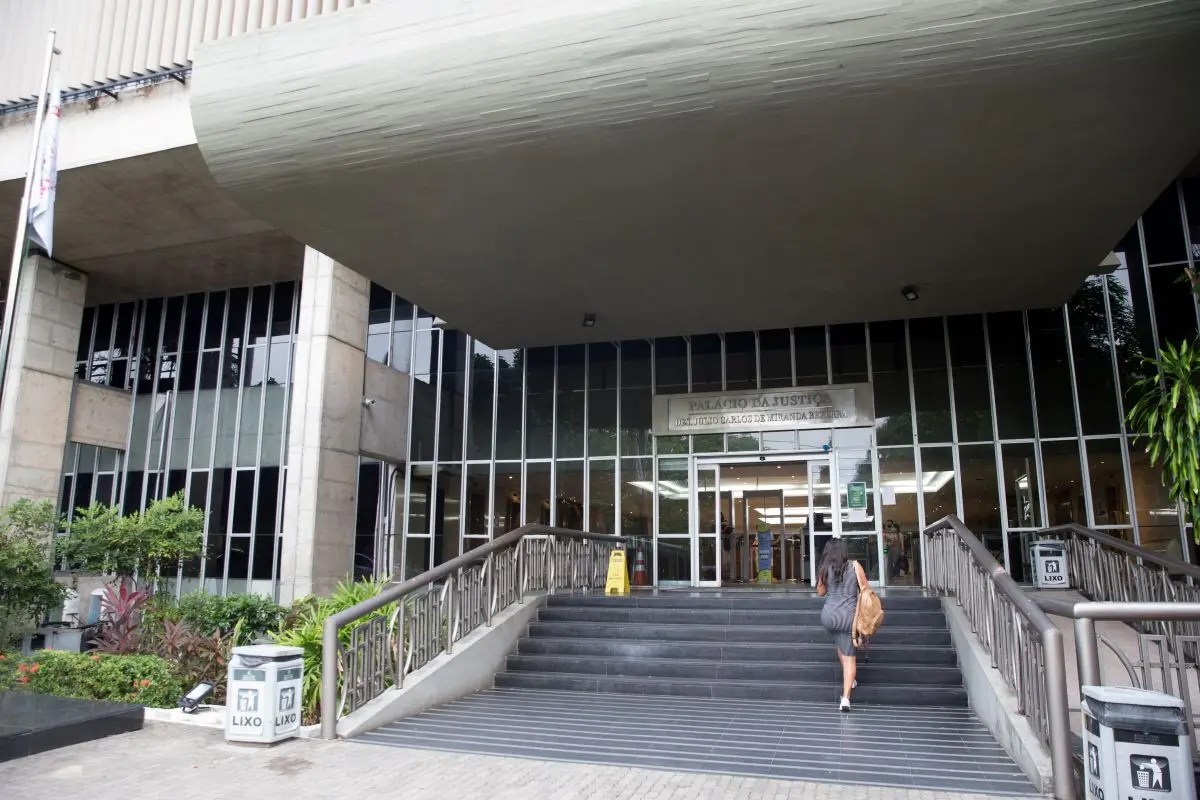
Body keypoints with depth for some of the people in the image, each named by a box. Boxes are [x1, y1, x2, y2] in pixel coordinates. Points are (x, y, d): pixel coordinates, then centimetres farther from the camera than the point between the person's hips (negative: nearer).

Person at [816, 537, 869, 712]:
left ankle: (849, 678, 41)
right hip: (849, 616, -1)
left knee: (840, 643, 31)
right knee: (849, 656, 5)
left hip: (829, 615, 1)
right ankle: (846, 697, -4)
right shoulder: (854, 566, -2)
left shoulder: (825, 569, 0)